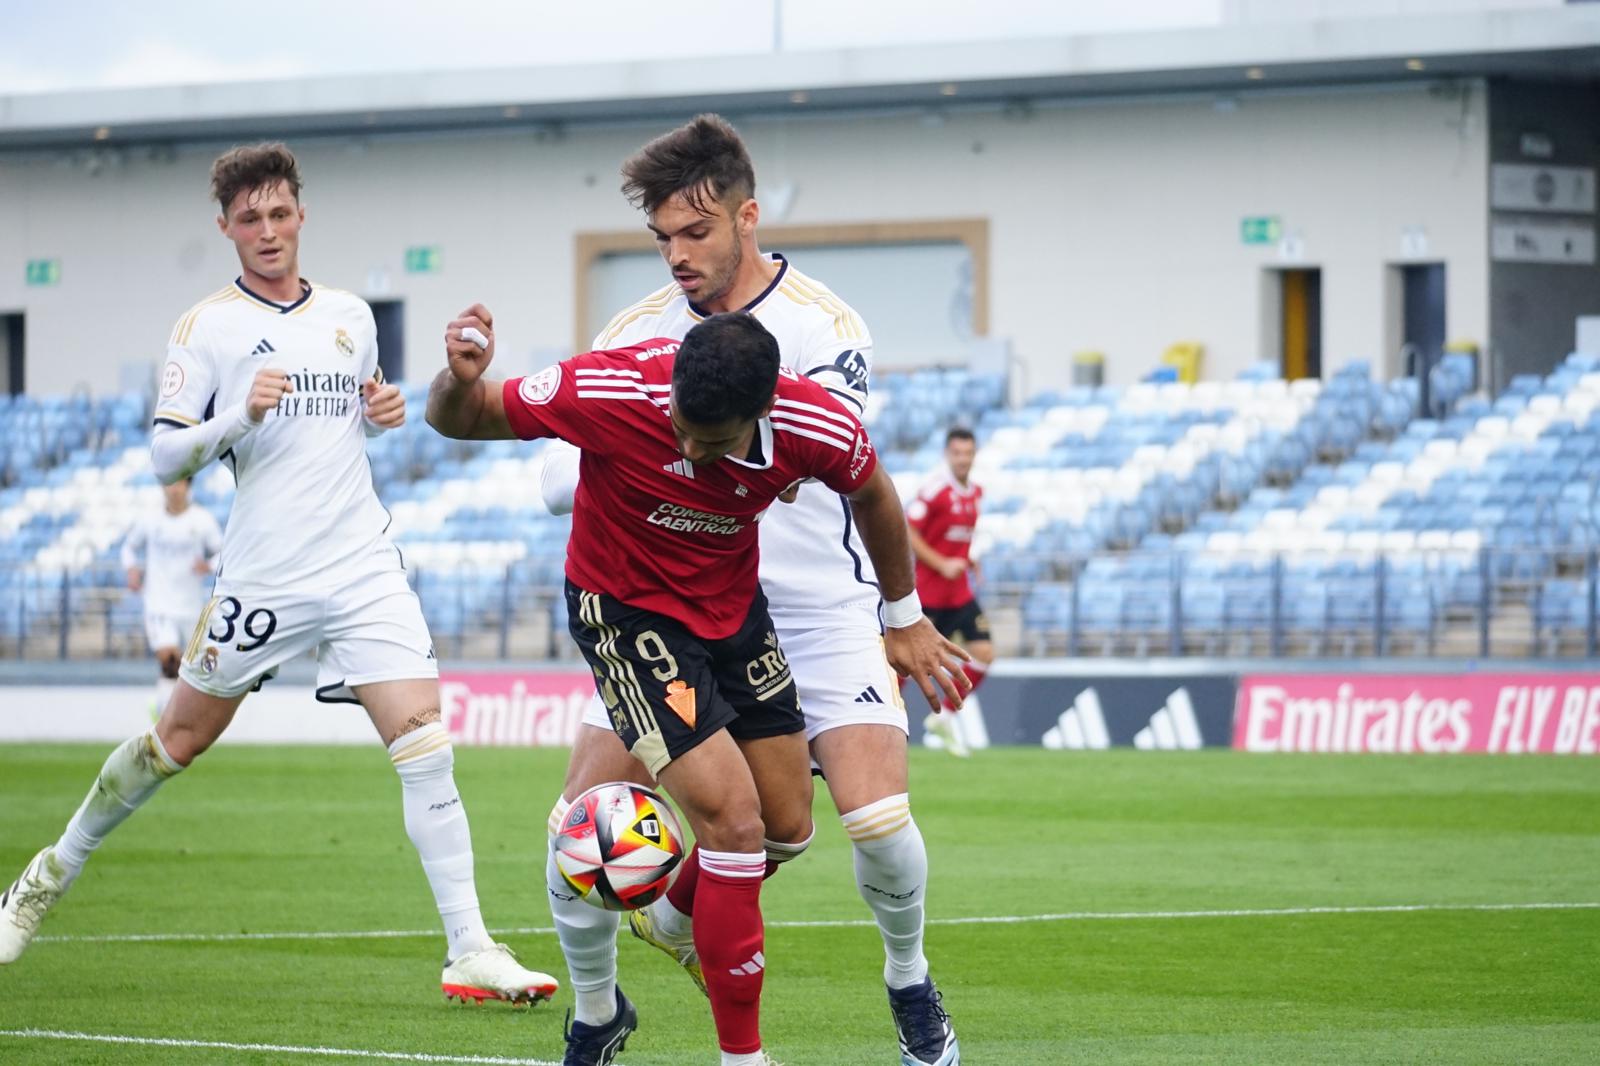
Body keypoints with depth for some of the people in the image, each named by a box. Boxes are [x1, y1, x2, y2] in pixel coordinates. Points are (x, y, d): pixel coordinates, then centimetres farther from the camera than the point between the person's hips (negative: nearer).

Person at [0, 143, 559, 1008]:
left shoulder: (350, 316, 12)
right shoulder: (208, 327, -2)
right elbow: (164, 458, -5)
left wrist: (386, 412, 6)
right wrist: (238, 416, -21)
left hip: (365, 571, 3)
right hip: (264, 574, -3)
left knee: (423, 739, -12)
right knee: (180, 738, 9)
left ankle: (470, 950, -13)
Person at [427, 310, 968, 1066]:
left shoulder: (815, 427, -22)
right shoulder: (608, 392, -31)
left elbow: (871, 494, 2)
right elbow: (460, 420, -19)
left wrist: (905, 619, 13)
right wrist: (461, 381, -42)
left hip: (735, 607, 5)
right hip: (626, 609, -5)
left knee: (788, 827, 10)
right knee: (735, 822, -15)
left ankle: (678, 917, 42)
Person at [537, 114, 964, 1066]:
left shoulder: (824, 327, -11)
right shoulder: (637, 334, 1)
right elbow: (561, 479, -2)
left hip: (815, 605, -3)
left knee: (877, 815, -20)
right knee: (580, 818, -9)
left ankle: (909, 979, 11)